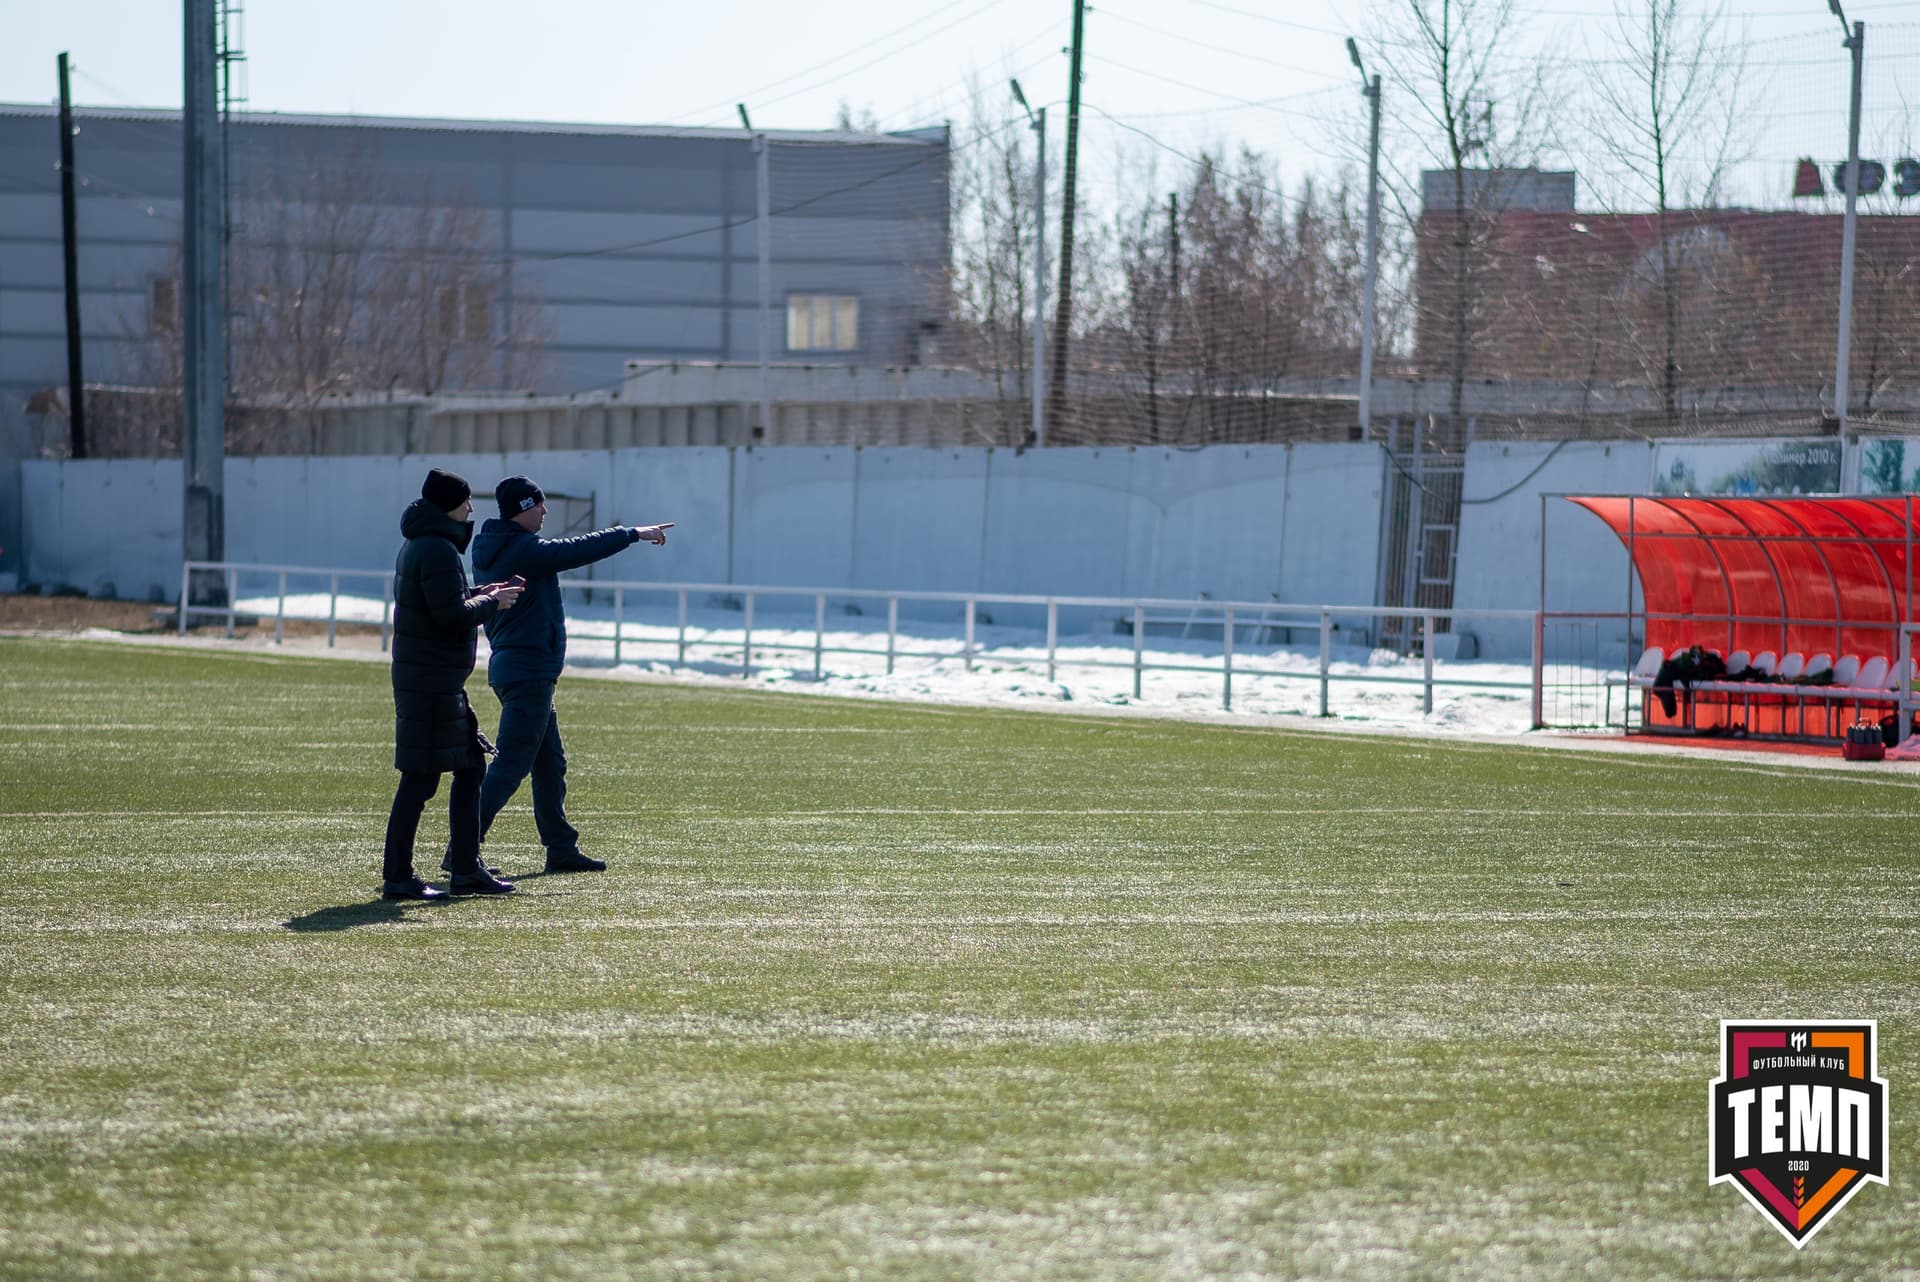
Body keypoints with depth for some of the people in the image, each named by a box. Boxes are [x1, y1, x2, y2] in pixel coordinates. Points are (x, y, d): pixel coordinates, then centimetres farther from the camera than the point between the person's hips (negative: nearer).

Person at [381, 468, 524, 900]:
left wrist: (481, 595, 15)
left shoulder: (419, 545, 16)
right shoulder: (437, 550, -17)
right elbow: (453, 615, -22)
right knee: (420, 777, -7)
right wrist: (491, 604, -6)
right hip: (430, 682, -11)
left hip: (440, 682, 11)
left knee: (470, 767, 15)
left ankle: (466, 869, 18)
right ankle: (397, 877, -3)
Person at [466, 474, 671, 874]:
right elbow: (584, 549, -15)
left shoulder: (491, 551, 12)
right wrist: (634, 533, -4)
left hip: (510, 665, 11)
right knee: (510, 766, -10)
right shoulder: (524, 550, -17)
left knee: (551, 765, 17)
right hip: (529, 672, -11)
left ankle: (561, 849, 23)